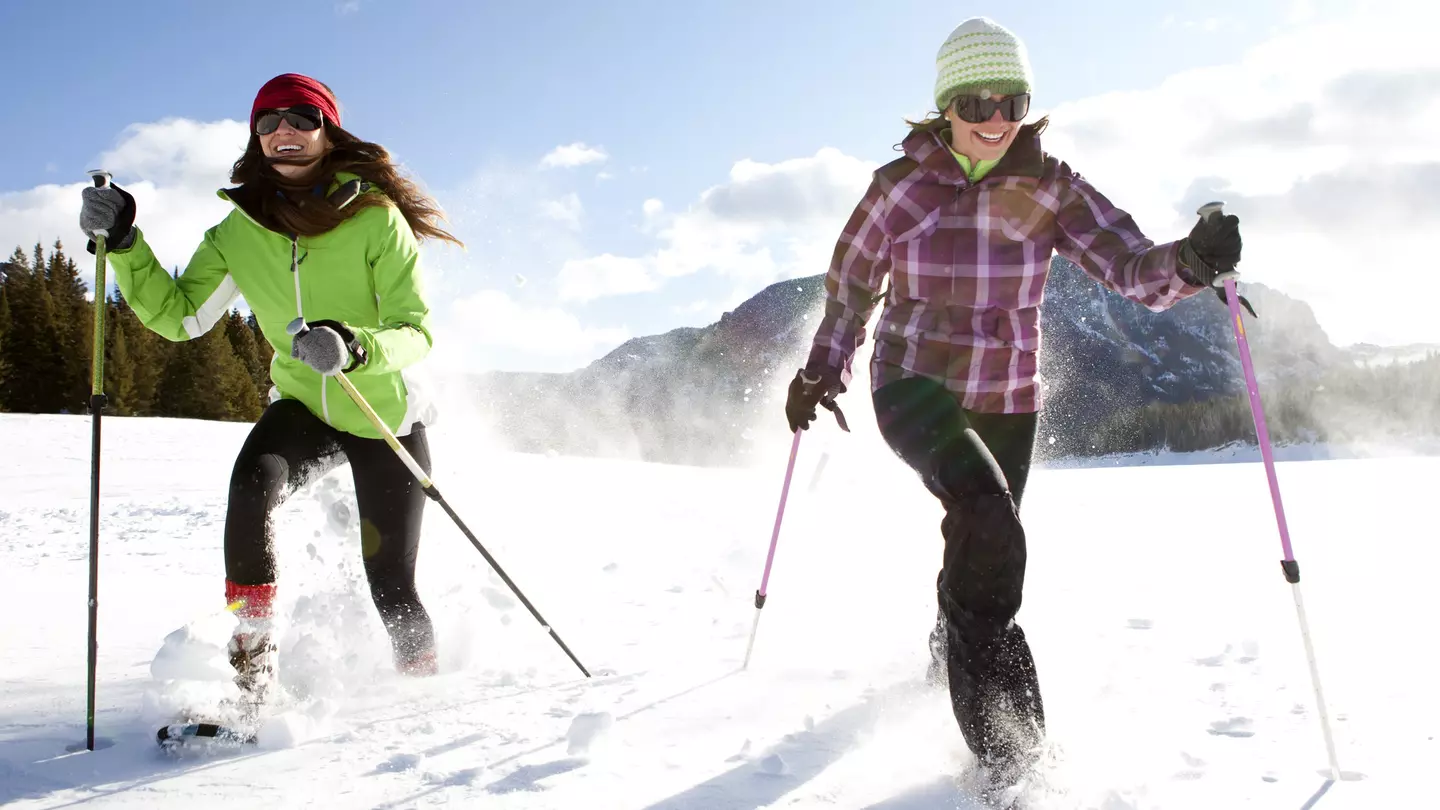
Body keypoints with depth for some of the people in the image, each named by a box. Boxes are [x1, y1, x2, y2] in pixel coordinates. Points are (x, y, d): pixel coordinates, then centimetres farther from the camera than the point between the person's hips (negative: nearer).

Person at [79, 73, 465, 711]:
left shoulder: (376, 217, -16)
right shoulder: (241, 231, -4)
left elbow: (416, 331, -21)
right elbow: (180, 318, -4)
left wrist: (353, 349, -40)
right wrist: (124, 245, -17)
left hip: (388, 418, -2)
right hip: (303, 408, 3)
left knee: (391, 587, -1)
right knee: (253, 483, -31)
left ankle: (425, 693, 27)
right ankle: (251, 670, -20)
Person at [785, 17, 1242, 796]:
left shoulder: (1052, 189, -7)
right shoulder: (899, 186, -9)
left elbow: (1133, 265, -18)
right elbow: (851, 280, 6)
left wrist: (1191, 260, -39)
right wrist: (824, 369, 3)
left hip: (1006, 401, 3)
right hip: (914, 386, -2)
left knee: (982, 553, 15)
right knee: (987, 523, -29)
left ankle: (949, 657, 47)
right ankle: (990, 674, -9)